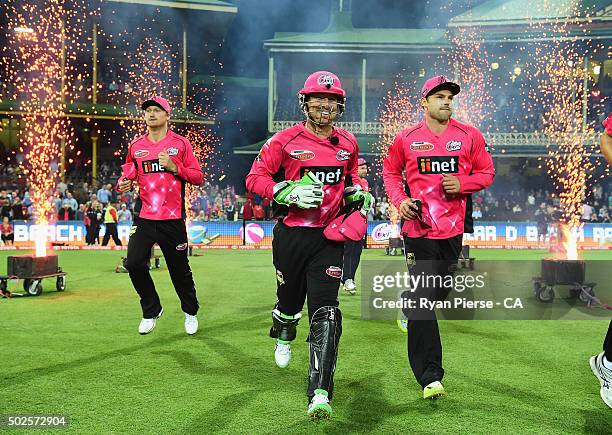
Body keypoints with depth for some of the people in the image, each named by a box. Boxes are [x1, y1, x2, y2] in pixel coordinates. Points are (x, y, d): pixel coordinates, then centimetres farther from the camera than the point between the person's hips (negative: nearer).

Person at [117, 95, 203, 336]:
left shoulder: (180, 143, 2)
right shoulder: (136, 146, 9)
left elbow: (198, 178, 0)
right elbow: (128, 174, 18)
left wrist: (175, 167, -15)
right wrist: (123, 183, -5)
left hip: (173, 218, -2)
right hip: (144, 217, 3)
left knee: (179, 268, 6)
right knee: (134, 263, -9)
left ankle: (190, 312, 30)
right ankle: (151, 311, 14)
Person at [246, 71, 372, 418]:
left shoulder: (348, 143, 7)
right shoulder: (285, 140, -5)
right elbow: (255, 178, -5)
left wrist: (358, 191, 5)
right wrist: (288, 192, -20)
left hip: (330, 237, 1)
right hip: (291, 235, -1)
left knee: (325, 312, -11)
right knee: (290, 301, 16)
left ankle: (320, 394, -13)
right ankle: (284, 336, 55)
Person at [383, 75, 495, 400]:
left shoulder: (469, 135, 5)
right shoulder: (407, 138, 3)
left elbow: (486, 172, 11)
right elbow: (390, 171, 16)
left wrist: (461, 183, -9)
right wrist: (399, 200, -1)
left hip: (453, 228, 2)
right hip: (419, 229, -2)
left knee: (438, 294, 14)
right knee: (423, 300, -8)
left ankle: (410, 306, 50)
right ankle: (430, 376, -5)